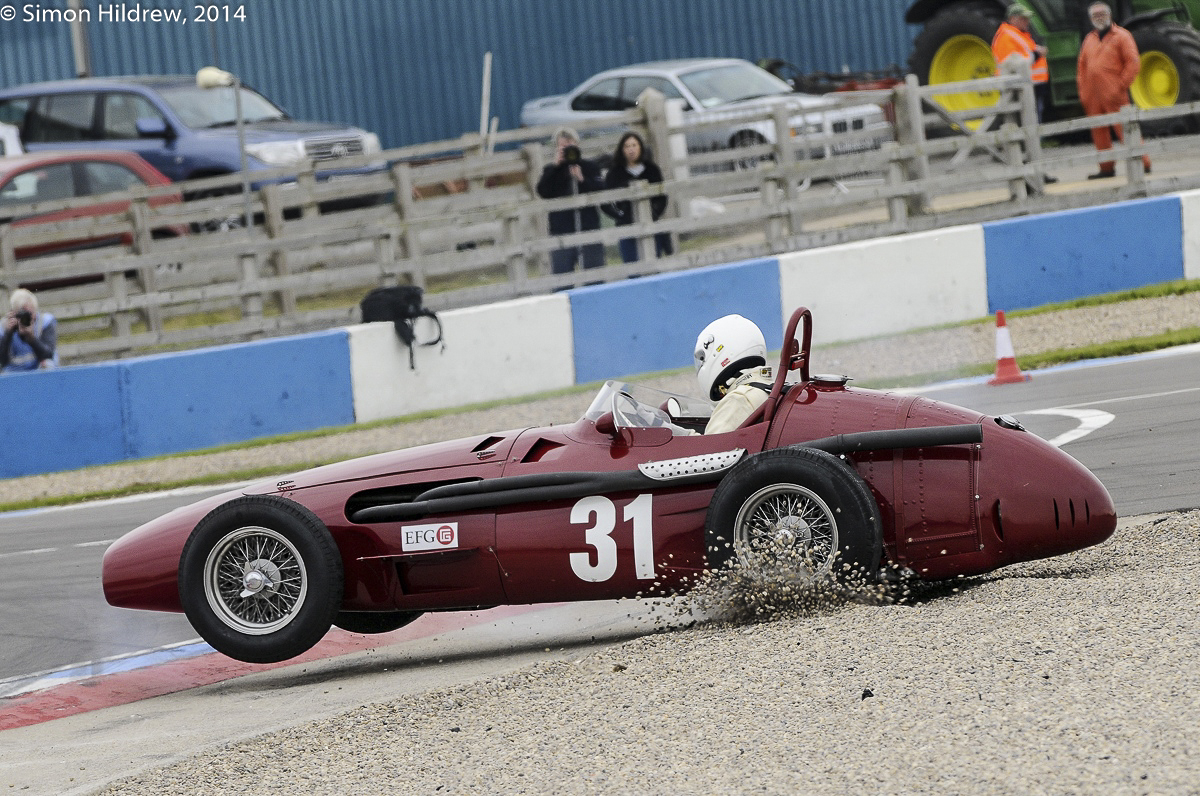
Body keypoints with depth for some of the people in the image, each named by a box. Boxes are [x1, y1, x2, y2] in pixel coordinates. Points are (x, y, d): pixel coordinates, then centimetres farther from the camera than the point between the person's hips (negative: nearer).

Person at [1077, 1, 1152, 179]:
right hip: (1093, 96, 7)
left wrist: (1122, 86, -13)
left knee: (1123, 128, -11)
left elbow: (1133, 62, -7)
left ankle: (1142, 163, -7)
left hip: (1113, 94, -7)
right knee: (1099, 131, 8)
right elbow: (1082, 66, 21)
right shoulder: (1089, 39, 18)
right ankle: (1107, 168, 15)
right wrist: (1083, 91, 10)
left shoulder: (1121, 36, -1)